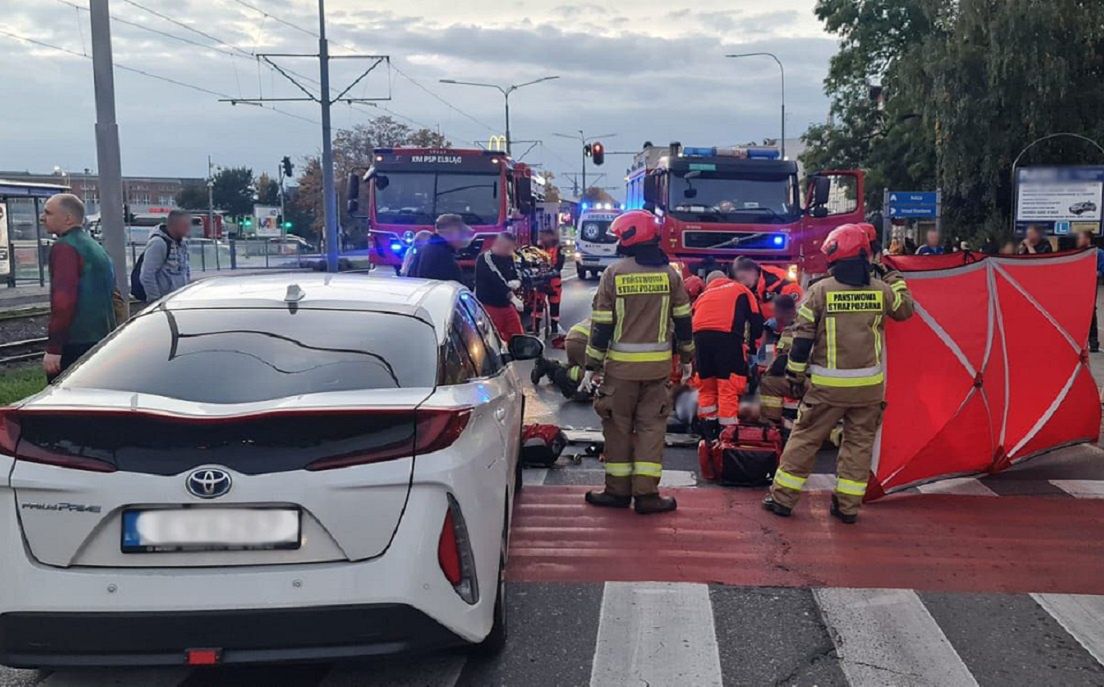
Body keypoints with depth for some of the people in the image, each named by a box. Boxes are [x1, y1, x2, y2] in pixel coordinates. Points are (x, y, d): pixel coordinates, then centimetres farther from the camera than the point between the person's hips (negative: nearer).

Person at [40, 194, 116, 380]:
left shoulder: (64, 247, -10)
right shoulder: (96, 247, 19)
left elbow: (63, 300, -20)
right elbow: (112, 297, 24)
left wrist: (53, 348, -20)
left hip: (74, 344, -9)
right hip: (101, 342, 9)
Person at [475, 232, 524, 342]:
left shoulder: (508, 258, 10)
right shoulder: (484, 259, -14)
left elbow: (516, 277, 17)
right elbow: (496, 281, -25)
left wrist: (517, 282, -9)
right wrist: (512, 297, -35)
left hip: (506, 305, 8)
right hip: (489, 306, -7)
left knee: (518, 337, 10)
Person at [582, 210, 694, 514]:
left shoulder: (614, 273, -7)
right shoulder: (670, 273, 1)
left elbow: (602, 324, -6)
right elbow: (683, 319, 6)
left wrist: (592, 366, -1)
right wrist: (687, 358, 17)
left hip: (621, 364, -2)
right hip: (658, 365, 2)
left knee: (619, 426, 9)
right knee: (652, 426, 7)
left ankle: (618, 490, 15)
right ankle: (646, 493, 6)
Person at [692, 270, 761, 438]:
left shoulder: (702, 295, 35)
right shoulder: (740, 289, 27)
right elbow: (756, 320, 17)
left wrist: (695, 362, 34)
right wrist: (751, 340, 34)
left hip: (700, 335, 4)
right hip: (727, 334, -3)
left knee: (706, 386, 16)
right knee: (729, 387, -2)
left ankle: (708, 432, 21)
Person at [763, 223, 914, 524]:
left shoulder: (821, 289, -8)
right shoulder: (881, 289, -1)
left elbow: (803, 335, -6)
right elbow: (905, 310, 19)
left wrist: (795, 372, 3)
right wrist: (897, 282, 35)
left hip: (828, 384, -2)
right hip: (869, 384, 2)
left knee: (805, 438, 8)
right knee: (859, 442, 12)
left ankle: (783, 497, 12)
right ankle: (848, 505, 13)